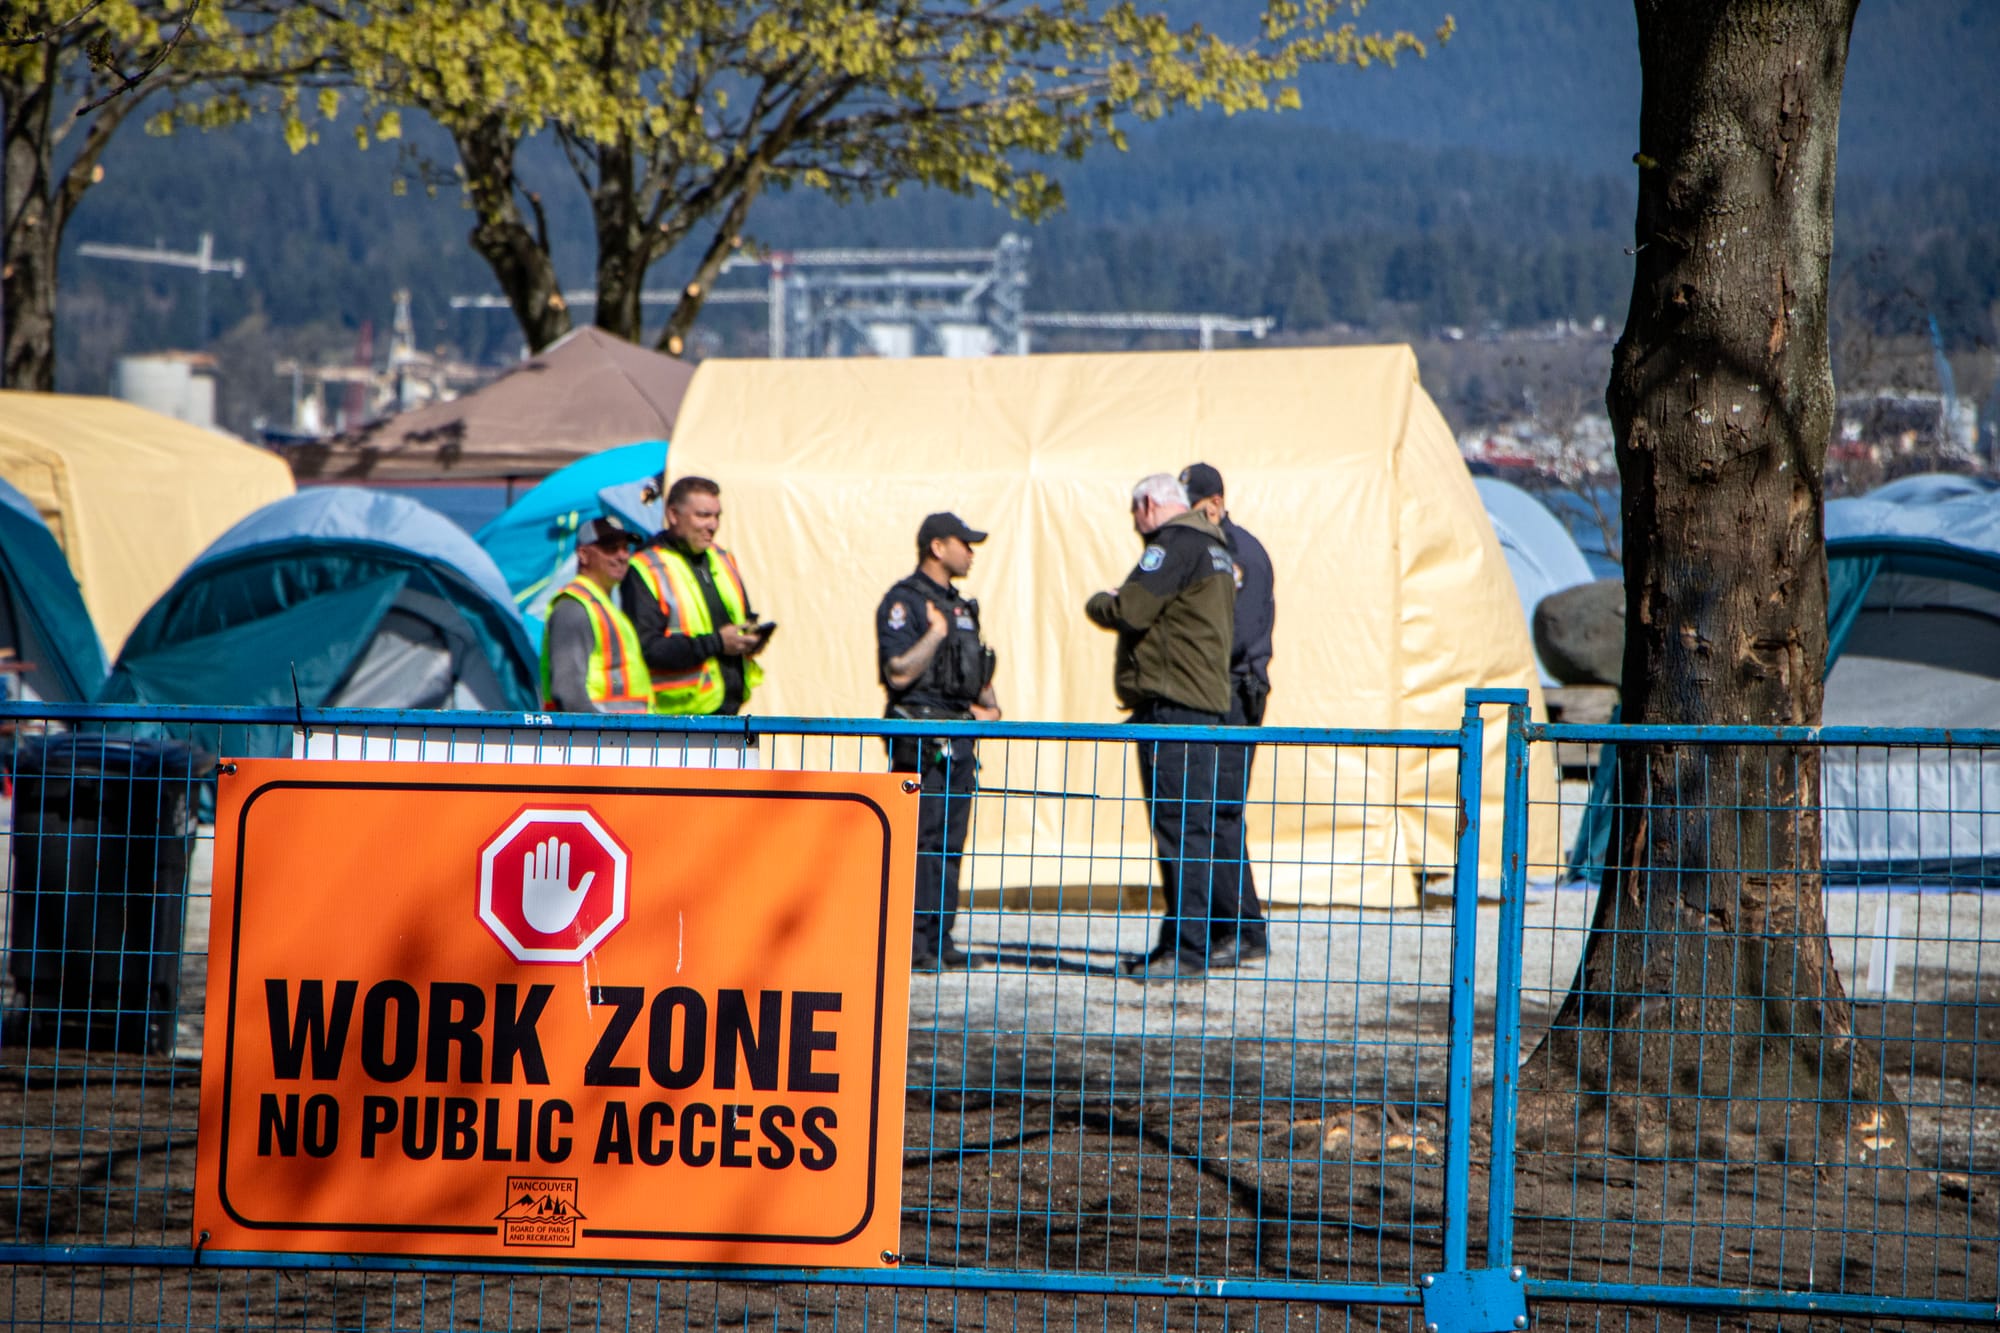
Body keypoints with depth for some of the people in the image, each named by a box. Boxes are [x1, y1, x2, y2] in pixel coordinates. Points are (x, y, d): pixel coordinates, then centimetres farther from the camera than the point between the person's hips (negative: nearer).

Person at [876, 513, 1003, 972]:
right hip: (921, 736, -8)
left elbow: (978, 668, 26)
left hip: (959, 739, 8)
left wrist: (991, 707, 10)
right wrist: (936, 631, -18)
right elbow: (899, 672, -18)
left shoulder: (959, 606, 19)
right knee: (919, 841, -10)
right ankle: (912, 944, -9)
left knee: (951, 843, 8)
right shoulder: (903, 602, -8)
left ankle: (940, 940, 11)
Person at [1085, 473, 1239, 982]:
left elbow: (1129, 611, -18)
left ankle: (1189, 945, -12)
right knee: (1192, 823, 13)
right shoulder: (1216, 549, 22)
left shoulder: (1174, 544, -10)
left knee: (1180, 824, -10)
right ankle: (1211, 937, 16)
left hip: (1171, 704, -10)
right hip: (1205, 702, 10)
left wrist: (1098, 602, 4)